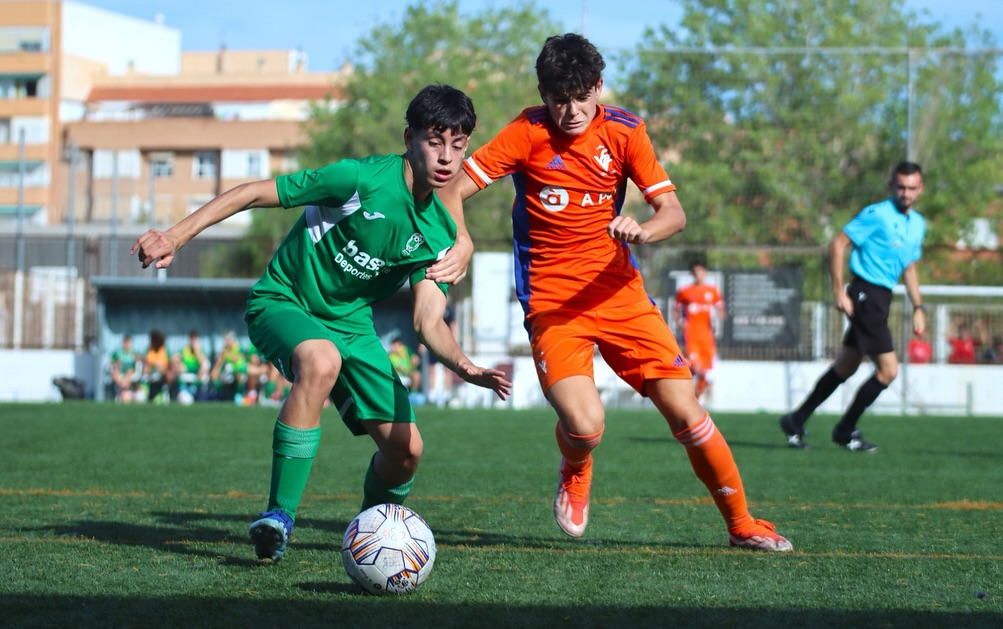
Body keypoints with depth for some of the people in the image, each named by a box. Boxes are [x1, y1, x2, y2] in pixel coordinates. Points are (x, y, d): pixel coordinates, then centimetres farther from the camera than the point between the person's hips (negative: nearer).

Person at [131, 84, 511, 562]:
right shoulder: (362, 179, -23)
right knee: (321, 361, -41)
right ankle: (279, 515, -32)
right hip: (283, 303, -6)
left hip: (351, 324, 6)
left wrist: (465, 367, -31)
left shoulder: (439, 232, -4)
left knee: (406, 449, -5)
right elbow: (254, 194, -18)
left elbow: (428, 322, -9)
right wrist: (176, 237, -24)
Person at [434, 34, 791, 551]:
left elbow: (674, 212, -6)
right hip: (550, 300, -2)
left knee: (684, 412, -5)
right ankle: (575, 475, 16)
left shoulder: (623, 131, 0)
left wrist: (642, 231, -29)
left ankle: (742, 524, 15)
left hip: (617, 290, 3)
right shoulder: (528, 132, -7)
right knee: (584, 425, -22)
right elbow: (453, 190, -9)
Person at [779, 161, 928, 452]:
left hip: (881, 298, 9)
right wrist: (839, 292, -17)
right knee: (888, 370, -11)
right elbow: (838, 244, -13)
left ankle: (796, 421, 26)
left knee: (845, 367, 15)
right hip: (866, 294, -9)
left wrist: (918, 308, 18)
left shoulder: (918, 224, 14)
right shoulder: (876, 214, -12)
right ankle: (845, 431, 4)